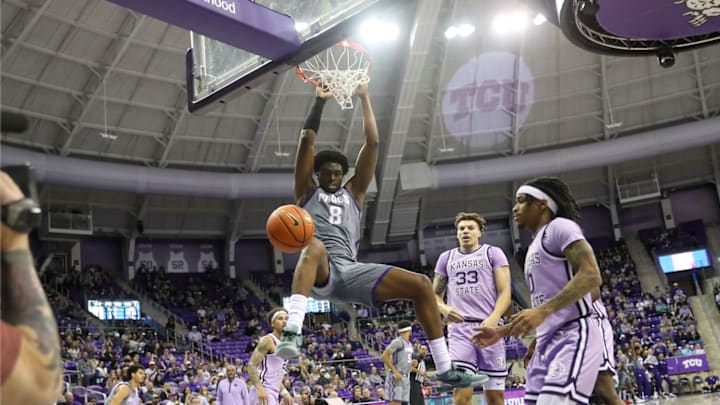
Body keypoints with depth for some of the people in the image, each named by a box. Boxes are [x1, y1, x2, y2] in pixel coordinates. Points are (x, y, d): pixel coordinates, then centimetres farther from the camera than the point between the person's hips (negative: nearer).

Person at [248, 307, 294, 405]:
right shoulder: (268, 340, -9)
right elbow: (252, 366, -18)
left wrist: (284, 392, 19)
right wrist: (260, 389, -30)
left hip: (273, 394, 10)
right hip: (263, 393, -10)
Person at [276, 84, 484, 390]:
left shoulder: (353, 192, 25)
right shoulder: (307, 191, 18)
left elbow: (372, 143, 18)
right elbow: (306, 140, 9)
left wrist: (364, 97, 18)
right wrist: (320, 100, 13)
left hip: (350, 270, 4)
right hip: (319, 269, -4)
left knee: (420, 284, -10)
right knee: (315, 246, -41)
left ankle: (446, 371, -5)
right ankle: (292, 332, -55)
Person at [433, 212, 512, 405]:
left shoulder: (493, 253, 8)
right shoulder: (446, 258, 17)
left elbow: (505, 292, -1)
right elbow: (435, 295, 18)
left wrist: (494, 318, -19)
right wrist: (444, 309, -5)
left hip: (488, 327, -1)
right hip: (459, 329, 1)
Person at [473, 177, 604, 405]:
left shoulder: (559, 227, -3)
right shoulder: (535, 247, 25)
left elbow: (591, 276, -17)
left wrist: (543, 311, -24)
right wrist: (501, 332, 24)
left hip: (573, 337, -10)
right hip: (547, 343, 10)